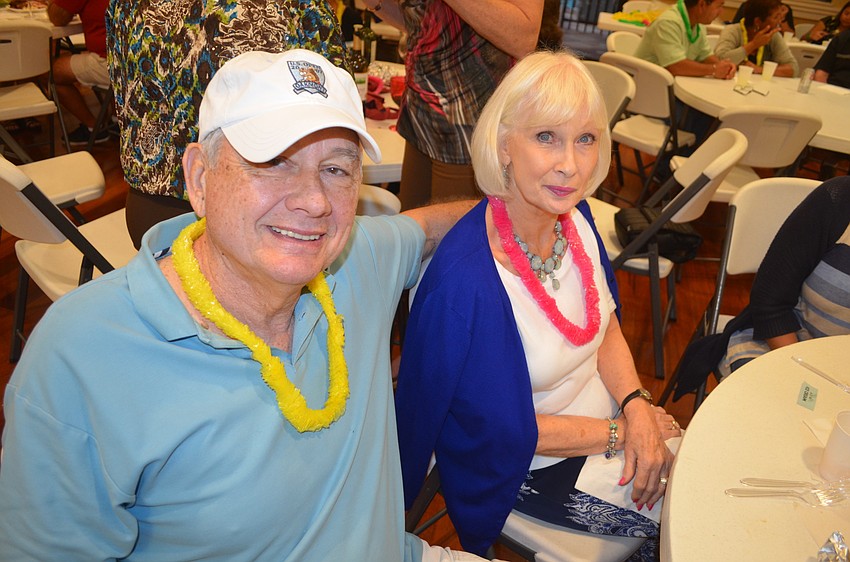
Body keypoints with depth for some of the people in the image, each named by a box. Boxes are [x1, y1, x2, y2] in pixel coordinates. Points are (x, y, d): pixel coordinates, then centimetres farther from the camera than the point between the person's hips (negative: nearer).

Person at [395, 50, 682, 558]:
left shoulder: (573, 214, -10)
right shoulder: (465, 280, -34)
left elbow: (607, 327, 2)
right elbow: (508, 432, -22)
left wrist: (636, 405, -14)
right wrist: (622, 432, -15)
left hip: (607, 415, 7)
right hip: (528, 472, -6)